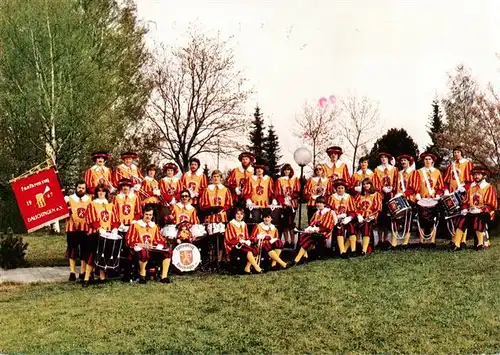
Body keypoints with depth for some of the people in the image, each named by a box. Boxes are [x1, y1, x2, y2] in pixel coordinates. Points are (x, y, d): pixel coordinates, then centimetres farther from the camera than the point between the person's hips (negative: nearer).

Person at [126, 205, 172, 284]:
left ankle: (164, 277, -13)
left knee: (167, 252, -16)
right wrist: (141, 245, -20)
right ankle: (142, 275, -15)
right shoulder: (135, 225, 1)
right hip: (139, 250, -5)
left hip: (152, 250, 5)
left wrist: (159, 246, -7)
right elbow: (130, 241, -5)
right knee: (145, 253, -40)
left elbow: (159, 240, 17)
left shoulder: (154, 226, 17)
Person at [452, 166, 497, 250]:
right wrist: (465, 209, -5)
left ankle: (481, 244, -29)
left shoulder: (489, 188, 0)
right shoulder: (471, 187, 17)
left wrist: (479, 210, -19)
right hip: (471, 212, 5)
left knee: (478, 219, -37)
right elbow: (466, 201, 17)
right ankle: (456, 244, -27)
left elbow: (492, 205, -7)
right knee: (461, 220, -23)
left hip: (484, 213, -5)